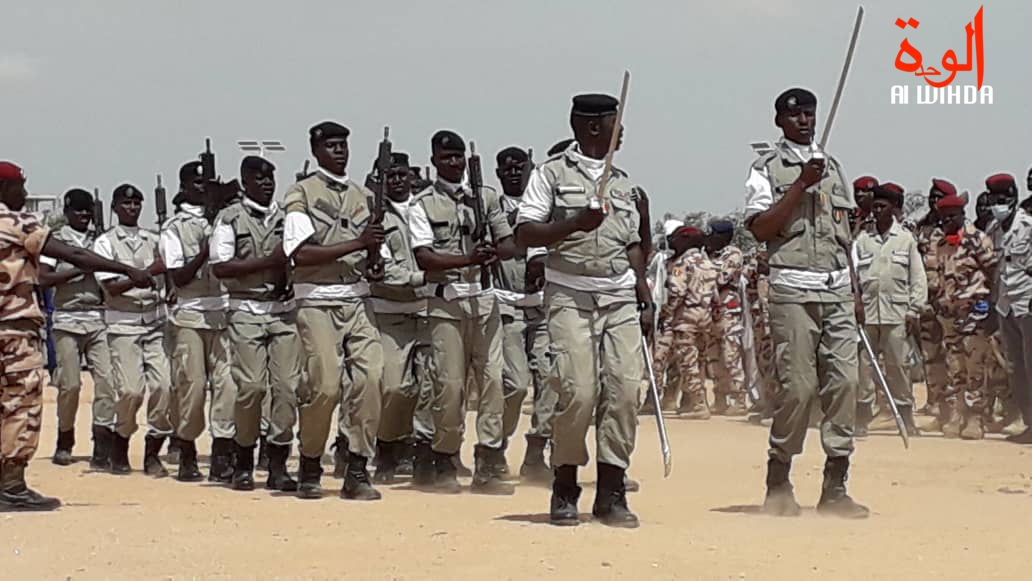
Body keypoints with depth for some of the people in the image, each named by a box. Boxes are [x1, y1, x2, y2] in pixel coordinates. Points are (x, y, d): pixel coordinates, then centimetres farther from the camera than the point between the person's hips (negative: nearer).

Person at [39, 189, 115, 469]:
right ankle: (65, 442, 17)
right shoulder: (55, 240, 5)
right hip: (68, 319, -3)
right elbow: (44, 279, -5)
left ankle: (102, 448, -10)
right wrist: (80, 269, -12)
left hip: (99, 318, 3)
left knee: (107, 380, -9)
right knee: (70, 384, -3)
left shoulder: (100, 240, 15)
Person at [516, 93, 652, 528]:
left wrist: (646, 300, 13)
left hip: (620, 298, 5)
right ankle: (565, 490, 3)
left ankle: (611, 492, 0)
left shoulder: (622, 182, 19)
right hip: (571, 296, -5)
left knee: (625, 388, -6)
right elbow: (525, 233, -5)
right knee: (578, 391, -12)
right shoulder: (553, 174, 2)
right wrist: (576, 222, -19)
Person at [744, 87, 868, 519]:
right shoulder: (767, 169, 2)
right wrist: (802, 185, -14)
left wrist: (854, 292, 15)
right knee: (798, 385, -9)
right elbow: (760, 229, -10)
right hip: (793, 291, -5)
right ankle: (778, 485, 5)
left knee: (844, 381, -3)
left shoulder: (832, 167, 19)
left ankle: (835, 487, 0)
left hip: (837, 289, 5)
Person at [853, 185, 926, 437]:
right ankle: (861, 420, 5)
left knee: (898, 367, -1)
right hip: (866, 312, 2)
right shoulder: (862, 240, 11)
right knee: (863, 366, 0)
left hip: (896, 312, -2)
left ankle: (906, 421, 4)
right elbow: (853, 275, 10)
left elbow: (918, 278, 6)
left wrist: (914, 311, -2)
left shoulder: (906, 239, 7)